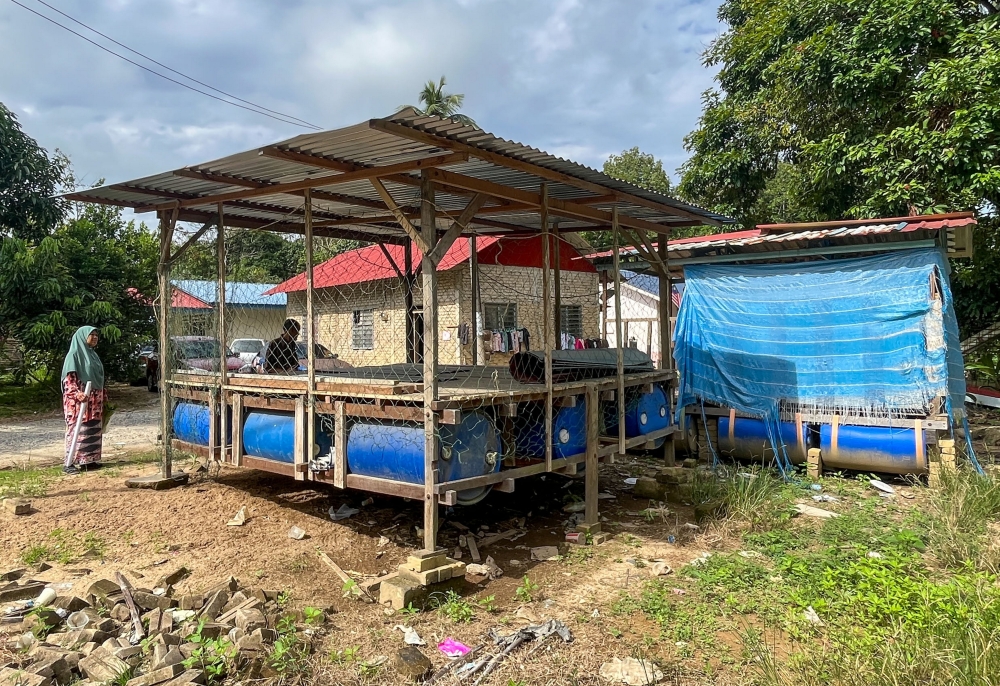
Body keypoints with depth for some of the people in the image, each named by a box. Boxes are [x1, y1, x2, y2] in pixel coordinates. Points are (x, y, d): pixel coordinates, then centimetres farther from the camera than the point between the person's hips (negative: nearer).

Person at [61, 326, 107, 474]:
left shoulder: (92, 354, 18)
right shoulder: (74, 354, -7)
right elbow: (69, 378, -14)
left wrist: (103, 396, 20)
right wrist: (77, 393, -27)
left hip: (94, 400, 8)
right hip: (79, 400, -8)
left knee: (93, 430, 8)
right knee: (77, 430, -9)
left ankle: (89, 460, 13)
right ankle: (69, 463, -7)